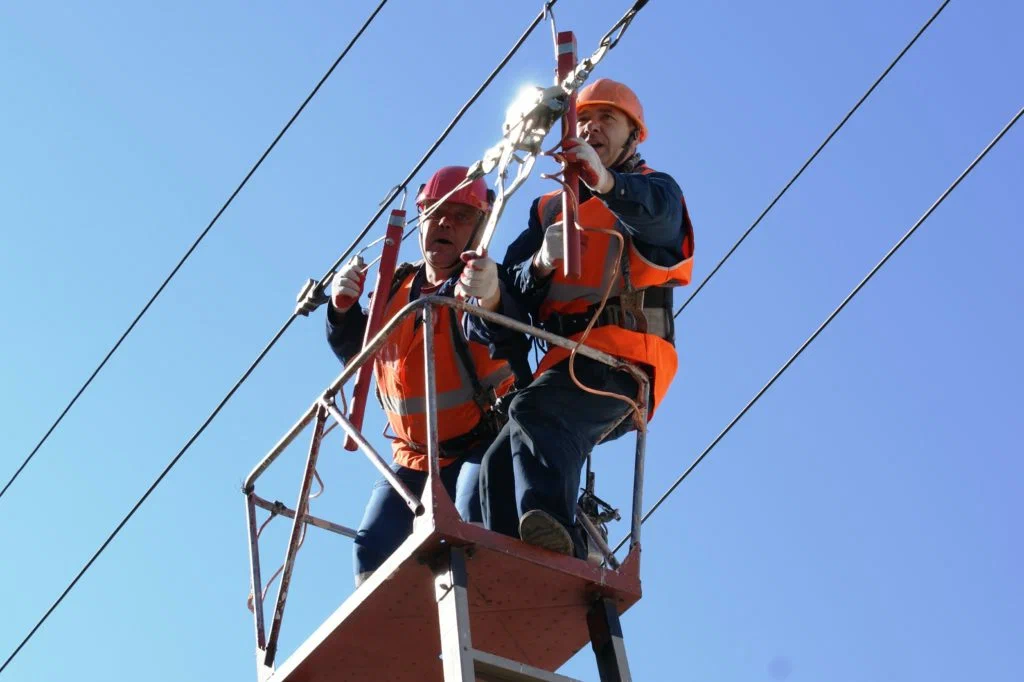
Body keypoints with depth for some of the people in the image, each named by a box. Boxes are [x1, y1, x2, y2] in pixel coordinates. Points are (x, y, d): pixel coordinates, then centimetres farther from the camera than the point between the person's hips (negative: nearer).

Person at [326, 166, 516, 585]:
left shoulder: (486, 283, -9)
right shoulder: (397, 288, 9)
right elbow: (355, 351, 18)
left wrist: (490, 302, -51)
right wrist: (343, 309, -3)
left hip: (481, 445, -6)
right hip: (414, 456, 7)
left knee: (476, 520, -31)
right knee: (373, 545, -3)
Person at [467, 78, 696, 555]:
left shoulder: (654, 189, 14)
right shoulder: (551, 208, 29)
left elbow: (657, 216, -15)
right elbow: (514, 286, 14)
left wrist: (605, 181, -38)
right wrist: (541, 263, -12)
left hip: (628, 355, -6)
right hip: (565, 356, 6)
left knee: (535, 409, -34)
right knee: (501, 461, -16)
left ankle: (552, 531, -54)